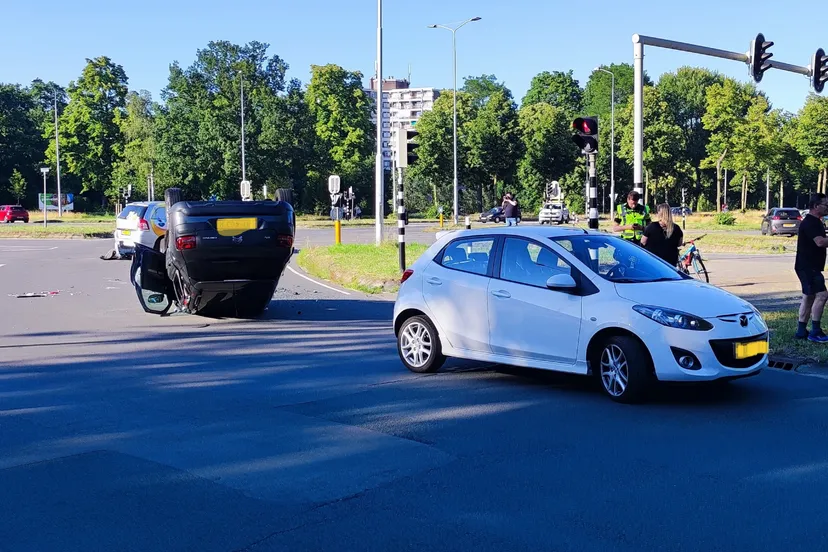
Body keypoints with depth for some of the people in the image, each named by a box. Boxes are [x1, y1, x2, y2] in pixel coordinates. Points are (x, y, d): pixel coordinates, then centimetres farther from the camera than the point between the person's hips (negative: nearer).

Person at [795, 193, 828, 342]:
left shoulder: (815, 222, 17)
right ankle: (815, 332, -11)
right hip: (807, 266, -11)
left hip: (811, 266, 11)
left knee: (809, 297, 12)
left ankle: (801, 331, 16)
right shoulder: (810, 223, -17)